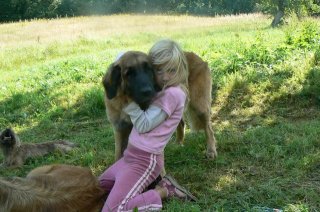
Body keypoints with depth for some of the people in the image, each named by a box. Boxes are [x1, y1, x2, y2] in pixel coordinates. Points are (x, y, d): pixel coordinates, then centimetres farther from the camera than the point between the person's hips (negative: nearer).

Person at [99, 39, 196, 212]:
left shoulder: (173, 93, -17)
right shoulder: (158, 88, 10)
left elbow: (143, 125, -18)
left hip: (145, 160, -10)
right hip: (131, 154, 10)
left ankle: (163, 192, -2)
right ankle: (152, 183, 13)